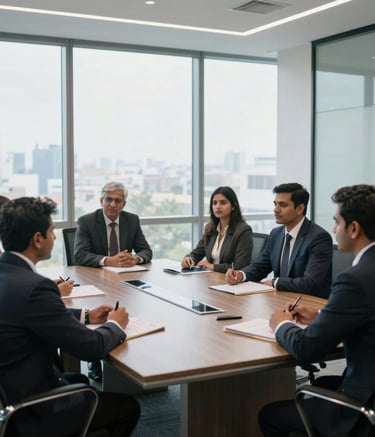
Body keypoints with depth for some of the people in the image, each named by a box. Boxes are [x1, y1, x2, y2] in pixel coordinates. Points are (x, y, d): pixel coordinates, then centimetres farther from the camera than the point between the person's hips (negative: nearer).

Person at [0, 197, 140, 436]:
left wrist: (86, 315, 13)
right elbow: (91, 347, -21)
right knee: (128, 406, 9)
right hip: (29, 411, -8)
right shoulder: (34, 286, -28)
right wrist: (115, 324, -2)